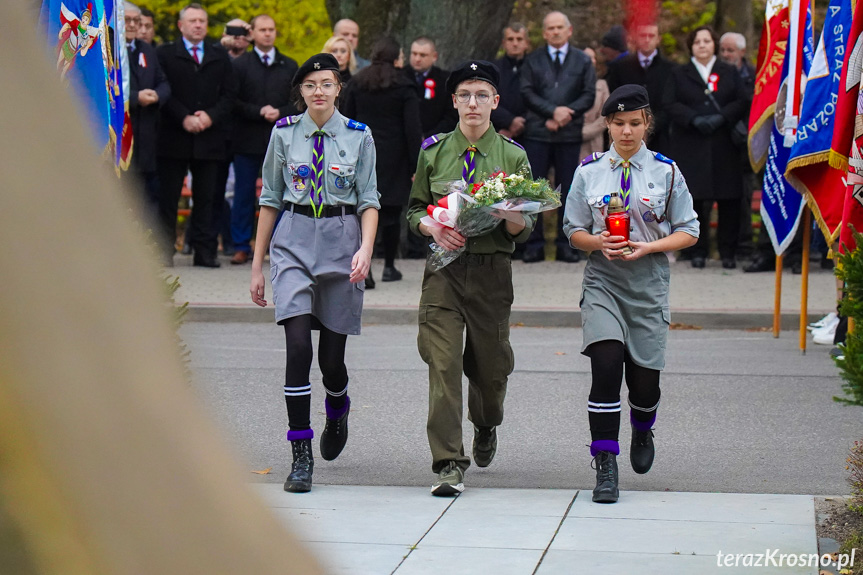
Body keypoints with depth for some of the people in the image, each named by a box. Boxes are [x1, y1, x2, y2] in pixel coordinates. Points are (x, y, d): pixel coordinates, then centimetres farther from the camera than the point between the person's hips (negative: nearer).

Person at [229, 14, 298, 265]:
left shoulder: (289, 66, 12)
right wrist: (259, 112, -14)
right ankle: (241, 246, 8)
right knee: (244, 194, 2)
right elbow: (233, 101, -2)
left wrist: (280, 113, -10)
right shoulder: (240, 64, 4)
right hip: (247, 140, -2)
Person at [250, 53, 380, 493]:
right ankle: (301, 456, -9)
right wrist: (257, 265, 9)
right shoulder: (285, 133, 5)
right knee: (298, 345, -14)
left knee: (332, 355, 3)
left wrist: (366, 249, -14)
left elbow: (369, 201, 3)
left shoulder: (359, 136, 2)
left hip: (341, 240, 0)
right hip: (293, 239, 0)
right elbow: (270, 199, 10)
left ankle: (337, 411, 40)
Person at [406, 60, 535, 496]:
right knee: (443, 363, -10)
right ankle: (448, 464, -8)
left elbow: (525, 230, 3)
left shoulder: (513, 155, 3)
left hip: (492, 270, 0)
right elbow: (414, 209, 13)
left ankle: (486, 427, 44)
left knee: (490, 365, 10)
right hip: (443, 269, 0)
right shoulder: (434, 150, 6)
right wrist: (433, 228, -8)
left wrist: (511, 217, -20)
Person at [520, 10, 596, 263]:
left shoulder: (583, 61, 11)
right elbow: (527, 93, 0)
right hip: (538, 133, 0)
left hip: (570, 133, 1)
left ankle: (566, 245, 8)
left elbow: (589, 95, 3)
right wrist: (553, 111, -13)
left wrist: (566, 114, -11)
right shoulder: (533, 60, 9)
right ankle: (534, 245, 2)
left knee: (568, 190, 3)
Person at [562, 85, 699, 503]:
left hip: (648, 284, 0)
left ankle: (642, 433, 41)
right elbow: (574, 230, 10)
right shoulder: (589, 171, 4)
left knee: (644, 374, 4)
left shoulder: (666, 172, 2)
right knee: (606, 363, -18)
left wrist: (647, 247, -12)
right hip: (602, 282, 0)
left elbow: (688, 231, 4)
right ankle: (605, 465, -11)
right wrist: (599, 243, -11)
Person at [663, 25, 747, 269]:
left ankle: (728, 251, 4)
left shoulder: (729, 73, 14)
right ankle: (698, 251, 5)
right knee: (695, 197, -4)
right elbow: (669, 104, 2)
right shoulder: (679, 74, 13)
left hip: (724, 145, 0)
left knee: (729, 198, -3)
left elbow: (742, 102, 5)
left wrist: (722, 117, -13)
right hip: (690, 146, 0)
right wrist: (694, 119, -13)